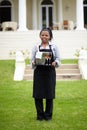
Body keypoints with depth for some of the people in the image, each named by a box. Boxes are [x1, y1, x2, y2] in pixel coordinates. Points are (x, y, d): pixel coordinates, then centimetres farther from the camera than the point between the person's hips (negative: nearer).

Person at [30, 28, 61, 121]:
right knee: (37, 95, 0)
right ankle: (40, 115, 16)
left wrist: (55, 63, -16)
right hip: (39, 72, 0)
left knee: (49, 95, 3)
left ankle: (48, 115, 19)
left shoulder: (54, 47, 6)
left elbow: (58, 59, 6)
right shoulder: (36, 47, 6)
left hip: (50, 72, 0)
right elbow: (32, 60, 4)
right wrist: (34, 62, -18)